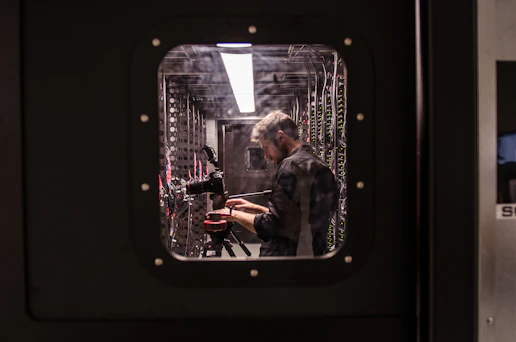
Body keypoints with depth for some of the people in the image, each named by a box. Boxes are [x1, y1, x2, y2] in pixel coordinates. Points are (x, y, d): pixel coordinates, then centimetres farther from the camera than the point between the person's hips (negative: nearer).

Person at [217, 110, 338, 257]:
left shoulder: (291, 166, -17)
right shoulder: (322, 168, 10)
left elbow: (270, 226, -20)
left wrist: (235, 215, -6)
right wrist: (256, 208, 16)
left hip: (284, 253, -9)